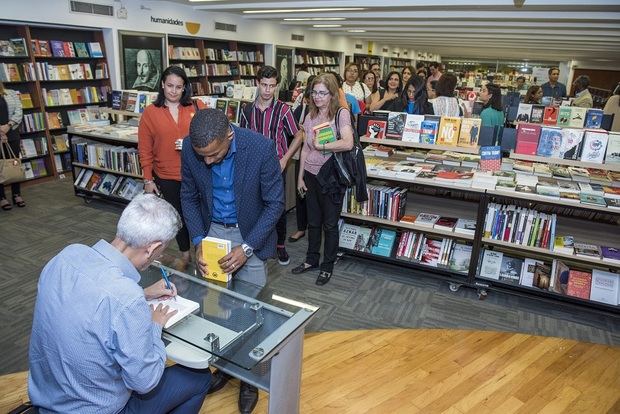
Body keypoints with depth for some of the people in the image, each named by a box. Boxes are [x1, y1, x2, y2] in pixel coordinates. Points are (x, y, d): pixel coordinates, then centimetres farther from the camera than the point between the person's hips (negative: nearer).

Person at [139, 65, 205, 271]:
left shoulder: (198, 107, -1)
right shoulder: (150, 112, 0)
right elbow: (145, 149, 2)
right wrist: (148, 179, 1)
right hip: (166, 177, 1)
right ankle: (185, 254, 35)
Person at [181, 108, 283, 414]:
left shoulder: (262, 148, -25)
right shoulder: (190, 148, -15)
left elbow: (275, 203, -16)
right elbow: (189, 197, 0)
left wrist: (246, 247, -22)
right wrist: (198, 241, -12)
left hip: (250, 233, -3)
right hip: (211, 231, 3)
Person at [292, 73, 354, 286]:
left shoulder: (341, 113, -10)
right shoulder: (310, 117, 7)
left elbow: (348, 143, -25)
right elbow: (305, 149, 11)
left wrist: (321, 145, -16)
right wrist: (300, 177, 10)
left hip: (331, 176, -5)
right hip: (311, 175, 5)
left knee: (330, 224, 8)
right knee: (313, 221, 17)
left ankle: (327, 266, 24)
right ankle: (312, 259, 34)